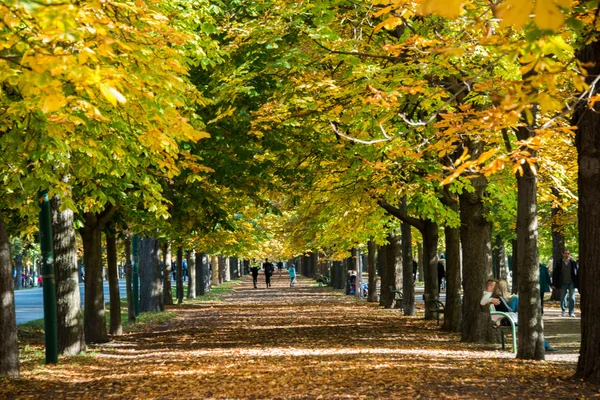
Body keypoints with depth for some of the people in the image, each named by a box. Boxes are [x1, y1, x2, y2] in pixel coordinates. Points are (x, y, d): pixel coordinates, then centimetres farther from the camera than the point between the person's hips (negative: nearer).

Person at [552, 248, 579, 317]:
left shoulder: (573, 263, -1)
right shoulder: (558, 263, 0)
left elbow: (577, 273, 3)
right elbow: (554, 274, 3)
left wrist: (578, 284, -2)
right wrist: (554, 284, -1)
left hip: (571, 283, -1)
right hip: (563, 283, 1)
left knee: (572, 298, -4)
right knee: (563, 298, 7)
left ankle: (571, 312, 3)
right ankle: (563, 311, 22)